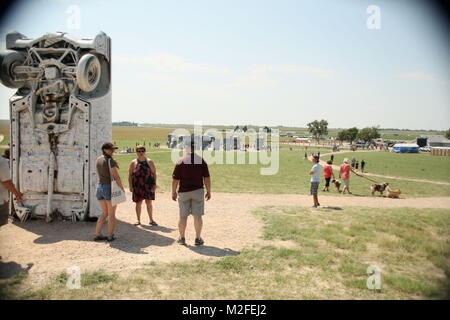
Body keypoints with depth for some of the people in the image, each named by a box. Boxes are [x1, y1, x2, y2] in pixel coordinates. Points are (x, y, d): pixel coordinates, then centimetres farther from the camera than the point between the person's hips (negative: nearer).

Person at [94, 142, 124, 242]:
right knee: (112, 213, 7)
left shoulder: (98, 159, 8)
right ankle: (110, 236, 14)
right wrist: (122, 188, -7)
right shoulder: (110, 161, -16)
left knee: (105, 213, 18)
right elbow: (116, 176, -16)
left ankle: (97, 235, 15)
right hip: (110, 188, -7)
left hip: (99, 187, 7)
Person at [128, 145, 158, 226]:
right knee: (138, 203, 6)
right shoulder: (133, 163, 3)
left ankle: (151, 220, 14)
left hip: (148, 186, 0)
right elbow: (129, 175, 4)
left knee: (149, 202, 4)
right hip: (137, 186, 0)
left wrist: (154, 184, -1)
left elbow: (154, 173, 6)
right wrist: (130, 186, -3)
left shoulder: (150, 162, 5)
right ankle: (138, 220, 18)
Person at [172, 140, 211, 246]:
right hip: (198, 191, 0)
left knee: (183, 216, 10)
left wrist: (173, 192, 6)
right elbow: (207, 178, -2)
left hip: (183, 192, 0)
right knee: (197, 216, 7)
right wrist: (209, 191, 7)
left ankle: (182, 238, 21)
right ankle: (198, 239, 11)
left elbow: (175, 179, -5)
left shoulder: (180, 161, -5)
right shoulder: (202, 161, -2)